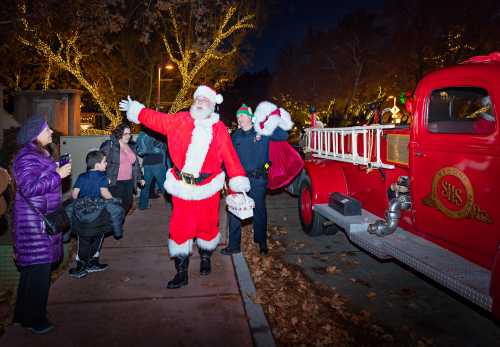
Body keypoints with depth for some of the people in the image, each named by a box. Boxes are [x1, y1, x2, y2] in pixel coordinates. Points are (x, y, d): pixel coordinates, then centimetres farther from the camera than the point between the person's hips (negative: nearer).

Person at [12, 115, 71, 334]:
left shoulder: (42, 154, 13)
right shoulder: (27, 157, -16)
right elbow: (29, 188, -25)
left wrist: (58, 171, 9)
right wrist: (57, 175, -21)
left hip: (45, 219, 10)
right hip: (34, 221, -10)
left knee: (33, 269, 16)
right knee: (38, 269, -5)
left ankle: (24, 314, 29)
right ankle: (33, 318, 8)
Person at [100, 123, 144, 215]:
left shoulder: (131, 147, 16)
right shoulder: (109, 145, -4)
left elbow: (136, 164, 23)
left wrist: (139, 177, 18)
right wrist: (105, 178, -18)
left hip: (129, 182, 6)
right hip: (114, 183, -6)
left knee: (127, 204, 8)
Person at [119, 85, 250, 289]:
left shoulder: (220, 129, 0)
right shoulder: (179, 121, 1)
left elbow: (231, 158, 0)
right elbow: (155, 119, 16)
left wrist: (240, 184, -2)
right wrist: (135, 110, 24)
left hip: (208, 186, 0)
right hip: (182, 186, 0)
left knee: (207, 225, 9)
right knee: (180, 228, 1)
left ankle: (205, 257, 40)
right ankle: (181, 272, 18)